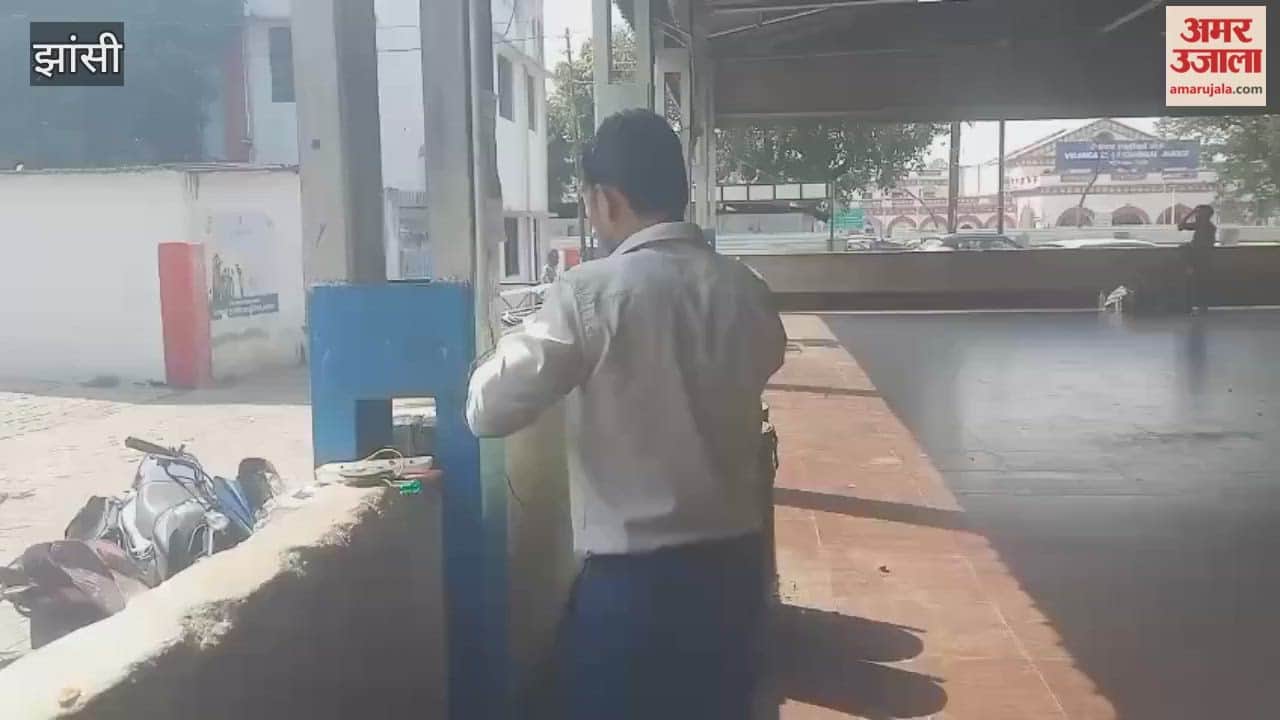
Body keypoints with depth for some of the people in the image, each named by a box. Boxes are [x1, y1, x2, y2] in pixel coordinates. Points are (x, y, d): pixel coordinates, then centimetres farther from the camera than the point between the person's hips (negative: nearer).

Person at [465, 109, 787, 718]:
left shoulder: (591, 293, -16)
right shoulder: (748, 292, 0)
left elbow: (487, 412, -15)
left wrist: (519, 345, 5)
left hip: (632, 576, -5)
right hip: (734, 563, 5)